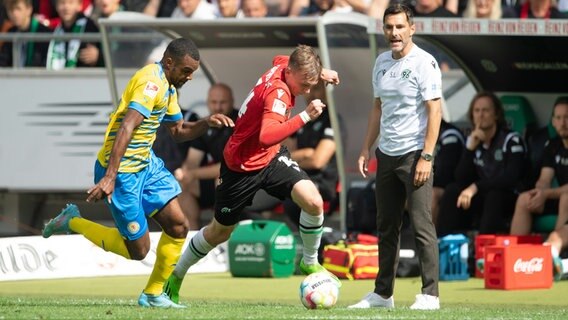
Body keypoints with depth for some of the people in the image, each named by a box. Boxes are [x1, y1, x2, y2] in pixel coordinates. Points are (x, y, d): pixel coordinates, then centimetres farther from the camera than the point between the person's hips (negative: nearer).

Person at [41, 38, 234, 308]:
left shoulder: (167, 87, 12)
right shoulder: (151, 82, -20)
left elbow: (179, 131, 23)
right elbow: (126, 128, -29)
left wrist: (207, 123, 3)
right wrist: (110, 176, -36)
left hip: (146, 165, 10)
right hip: (122, 171, -10)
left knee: (178, 226, 4)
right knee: (138, 249, -3)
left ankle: (153, 294, 16)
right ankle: (73, 222, 12)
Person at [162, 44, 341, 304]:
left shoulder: (282, 65, -8)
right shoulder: (277, 92, -32)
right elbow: (266, 136, -47)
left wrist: (319, 71, 16)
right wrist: (304, 117, -48)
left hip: (271, 157, 7)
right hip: (242, 167, -7)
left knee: (313, 202, -18)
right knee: (220, 232, 12)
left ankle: (309, 262, 5)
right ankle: (175, 278, 35)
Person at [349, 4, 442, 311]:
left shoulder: (424, 63, -10)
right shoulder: (381, 62, 12)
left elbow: (435, 110, -13)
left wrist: (426, 156, -19)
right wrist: (366, 149, 15)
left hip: (414, 155, -7)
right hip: (386, 155, 7)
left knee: (421, 224, -8)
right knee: (386, 225, 11)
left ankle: (430, 294, -6)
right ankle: (382, 293, 19)